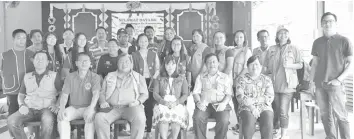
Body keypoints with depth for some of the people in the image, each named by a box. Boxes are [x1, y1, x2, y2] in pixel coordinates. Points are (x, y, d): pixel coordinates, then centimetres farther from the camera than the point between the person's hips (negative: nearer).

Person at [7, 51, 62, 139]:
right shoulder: (27, 77, 19)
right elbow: (21, 95, 23)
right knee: (12, 121, -25)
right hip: (29, 109, 4)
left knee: (47, 121, -38)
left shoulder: (54, 75, 8)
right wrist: (22, 105, 2)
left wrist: (57, 105, -11)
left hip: (46, 109, -3)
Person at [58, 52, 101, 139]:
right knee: (61, 116, -25)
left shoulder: (95, 77, 0)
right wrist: (62, 108, -18)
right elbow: (64, 94, 2)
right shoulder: (70, 77, 9)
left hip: (87, 107, -3)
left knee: (90, 117, -34)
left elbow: (96, 93, -15)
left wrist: (91, 108, -33)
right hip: (73, 107, 3)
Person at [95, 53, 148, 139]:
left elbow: (145, 94, 12)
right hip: (112, 107, 2)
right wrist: (103, 102, -2)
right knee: (99, 117, -29)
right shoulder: (109, 76, 23)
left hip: (131, 107, -1)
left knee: (140, 118, -34)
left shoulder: (138, 77, 18)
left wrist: (138, 101, -8)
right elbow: (102, 92, 19)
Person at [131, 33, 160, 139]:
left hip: (151, 82, 1)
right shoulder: (133, 55, 8)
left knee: (150, 106, -4)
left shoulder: (154, 55, 12)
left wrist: (153, 79, -6)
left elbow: (157, 69, 8)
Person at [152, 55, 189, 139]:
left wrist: (176, 102, -12)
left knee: (177, 114, -35)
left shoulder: (182, 78, 16)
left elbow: (185, 94, 7)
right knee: (162, 113, -35)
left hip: (177, 104, 0)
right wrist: (164, 102, -12)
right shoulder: (159, 79, 17)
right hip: (162, 104, 0)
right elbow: (155, 93, 7)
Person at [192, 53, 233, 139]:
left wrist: (224, 103, -14)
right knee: (197, 118, -30)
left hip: (219, 105, -1)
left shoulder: (225, 77, 15)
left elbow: (229, 94, 7)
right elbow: (196, 92, 10)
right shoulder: (201, 77, 18)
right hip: (204, 104, 1)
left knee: (224, 120, -31)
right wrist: (198, 102, -12)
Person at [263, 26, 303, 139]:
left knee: (283, 111, -7)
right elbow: (265, 66, 13)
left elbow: (300, 65, 5)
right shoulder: (271, 49, 11)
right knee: (275, 110, 8)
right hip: (273, 84, 3)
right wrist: (267, 75, 0)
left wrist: (289, 65, -12)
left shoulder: (293, 49, 5)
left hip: (287, 84, -2)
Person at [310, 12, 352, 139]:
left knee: (341, 115, -2)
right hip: (320, 85, 4)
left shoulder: (344, 41, 0)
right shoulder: (317, 42, 11)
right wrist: (312, 81, 9)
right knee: (325, 115, 8)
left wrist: (339, 79, -11)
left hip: (335, 85, -4)